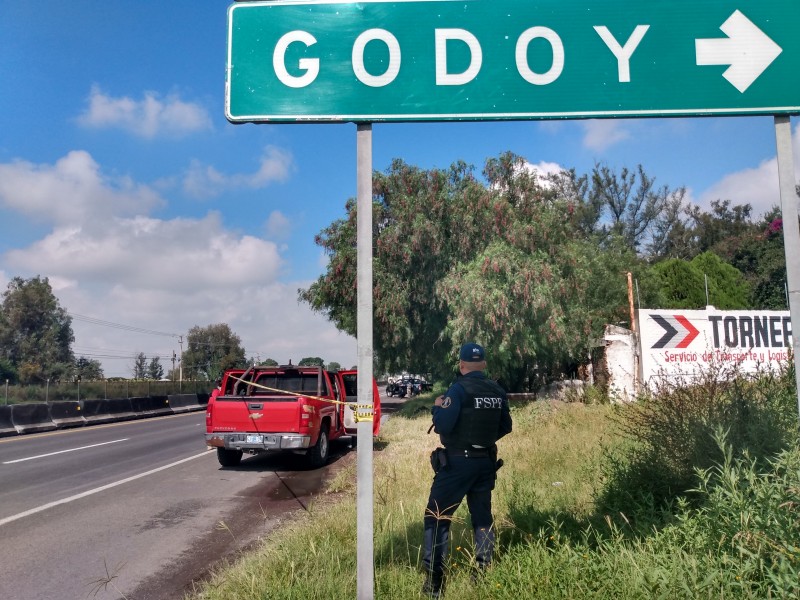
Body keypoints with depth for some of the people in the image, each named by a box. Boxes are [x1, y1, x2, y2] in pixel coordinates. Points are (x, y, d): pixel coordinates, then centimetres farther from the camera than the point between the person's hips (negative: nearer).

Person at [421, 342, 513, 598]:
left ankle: (434, 579, -2)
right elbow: (505, 427, 13)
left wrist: (437, 407, -2)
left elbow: (442, 426, -20)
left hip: (458, 462, -6)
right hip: (486, 462, 6)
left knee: (437, 517, 2)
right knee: (482, 517, 17)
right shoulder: (498, 391, 4)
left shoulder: (459, 388, -15)